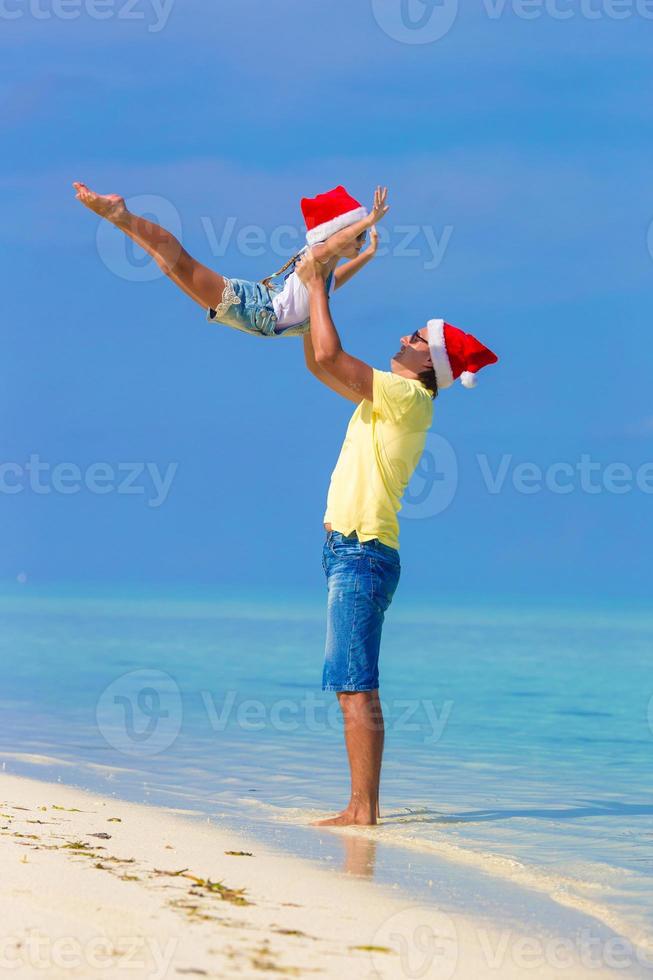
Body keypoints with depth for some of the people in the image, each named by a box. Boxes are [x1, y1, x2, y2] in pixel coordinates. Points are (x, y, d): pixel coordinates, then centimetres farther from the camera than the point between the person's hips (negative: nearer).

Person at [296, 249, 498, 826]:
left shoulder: (408, 397, -8)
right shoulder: (389, 399, 19)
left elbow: (329, 355, -17)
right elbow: (319, 363, 28)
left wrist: (318, 287, -5)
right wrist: (313, 292, 22)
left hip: (362, 553, -10)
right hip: (353, 553, 10)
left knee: (356, 689, -13)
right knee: (356, 690, 9)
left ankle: (363, 809, -15)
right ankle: (364, 805, 10)